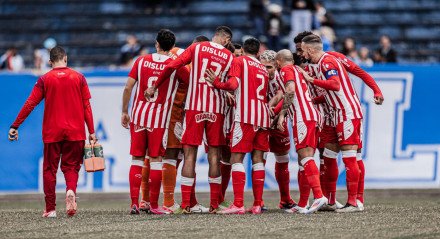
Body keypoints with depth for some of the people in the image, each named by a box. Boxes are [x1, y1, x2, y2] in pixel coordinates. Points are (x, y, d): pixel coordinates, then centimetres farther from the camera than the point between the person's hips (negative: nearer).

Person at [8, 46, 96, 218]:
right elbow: (86, 106, 1)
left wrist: (15, 126, 2)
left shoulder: (45, 79, 0)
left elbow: (30, 104, -2)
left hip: (52, 132, -1)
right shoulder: (79, 78, 3)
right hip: (75, 132, 1)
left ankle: (50, 209, 5)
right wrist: (91, 132, 4)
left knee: (49, 169, 8)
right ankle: (71, 190, -22)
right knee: (71, 166, 9)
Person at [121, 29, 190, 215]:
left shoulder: (141, 61, 4)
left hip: (138, 116, 2)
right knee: (155, 160, 1)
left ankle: (134, 203, 1)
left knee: (137, 159, 6)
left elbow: (128, 88, 2)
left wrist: (124, 112, 10)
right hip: (159, 118, -2)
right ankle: (154, 205, 0)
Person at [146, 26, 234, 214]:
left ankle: (185, 204, -6)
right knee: (214, 155, 8)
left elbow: (172, 66, -2)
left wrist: (155, 86, 7)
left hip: (194, 106, -1)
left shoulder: (197, 47, 3)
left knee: (190, 154, -1)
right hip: (217, 108, 1)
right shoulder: (230, 57, 7)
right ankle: (214, 204, 9)